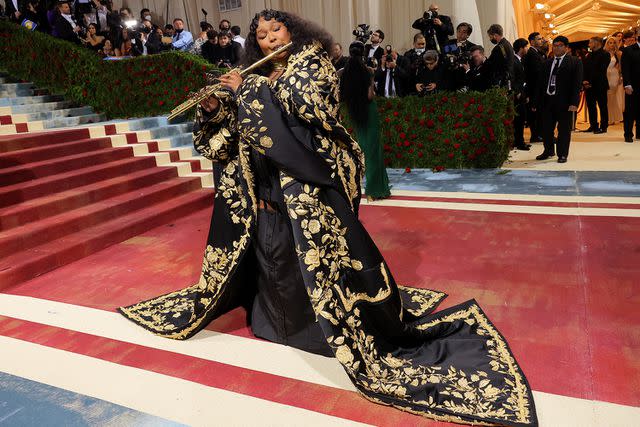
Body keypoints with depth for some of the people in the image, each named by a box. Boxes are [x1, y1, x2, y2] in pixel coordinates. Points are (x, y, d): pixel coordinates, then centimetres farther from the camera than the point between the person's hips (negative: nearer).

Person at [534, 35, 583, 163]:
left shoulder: (575, 62, 0)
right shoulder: (548, 62, 13)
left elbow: (577, 83, -7)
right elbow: (541, 82, 12)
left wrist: (574, 103, -16)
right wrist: (538, 100, 6)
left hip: (564, 101, -4)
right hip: (548, 100, 4)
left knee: (564, 129, 3)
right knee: (546, 128, 10)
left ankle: (562, 154, 14)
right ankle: (548, 151, 28)